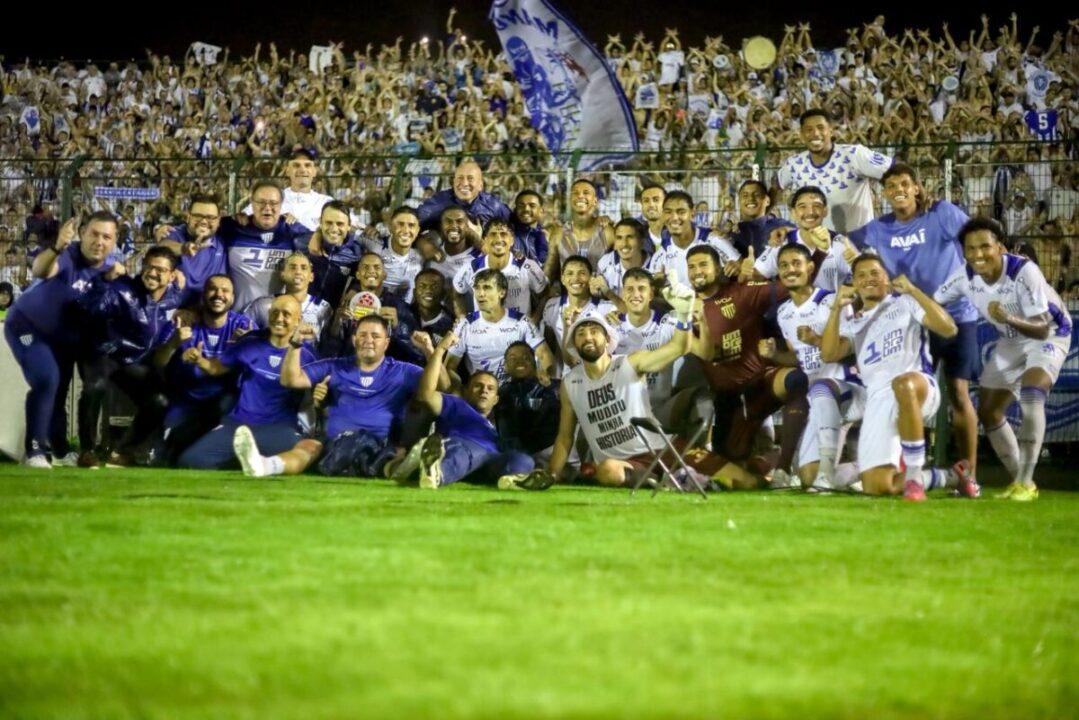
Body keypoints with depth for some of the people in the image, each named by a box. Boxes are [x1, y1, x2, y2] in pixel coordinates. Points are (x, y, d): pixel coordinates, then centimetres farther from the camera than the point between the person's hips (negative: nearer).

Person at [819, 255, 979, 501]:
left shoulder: (905, 303, 17)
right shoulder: (852, 324, 27)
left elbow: (948, 329, 1)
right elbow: (828, 354, 8)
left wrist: (913, 291, -2)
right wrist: (836, 308, 4)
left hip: (919, 389, -4)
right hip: (879, 400, 4)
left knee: (904, 382, -45)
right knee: (876, 486, -12)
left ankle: (914, 475, -35)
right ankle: (951, 477, 13)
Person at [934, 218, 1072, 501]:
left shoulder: (1024, 272, -34)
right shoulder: (966, 278, -17)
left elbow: (1042, 329, -36)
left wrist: (1010, 318, -54)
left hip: (1049, 335, -7)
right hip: (1011, 340, 7)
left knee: (1031, 397, -30)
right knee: (988, 412, 5)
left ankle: (1026, 482, -25)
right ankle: (1017, 480, 21)